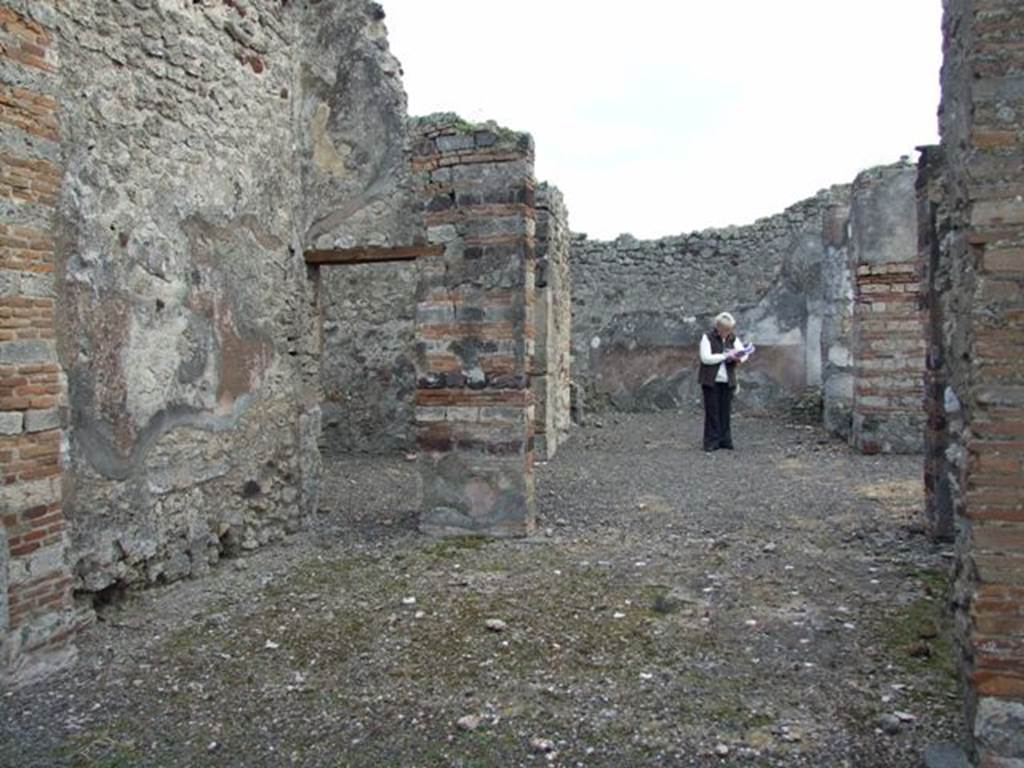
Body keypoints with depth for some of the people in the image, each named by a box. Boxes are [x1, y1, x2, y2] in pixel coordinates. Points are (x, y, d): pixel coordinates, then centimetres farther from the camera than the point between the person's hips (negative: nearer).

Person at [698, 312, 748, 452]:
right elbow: (706, 358, -15)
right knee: (712, 412, -2)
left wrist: (739, 358, -15)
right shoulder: (707, 338, -6)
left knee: (726, 412, 6)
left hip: (727, 381, 4)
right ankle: (711, 442, 3)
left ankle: (725, 440, 13)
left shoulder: (733, 338, 9)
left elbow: (743, 352, 9)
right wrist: (726, 355, -18)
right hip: (711, 381, -4)